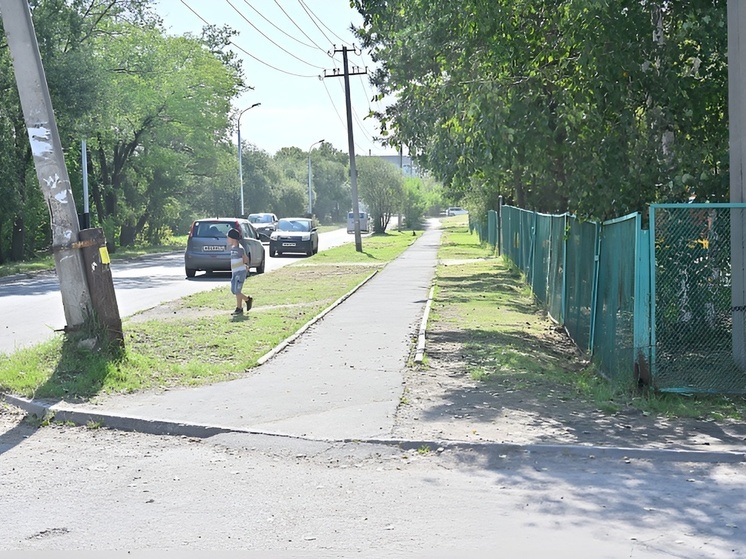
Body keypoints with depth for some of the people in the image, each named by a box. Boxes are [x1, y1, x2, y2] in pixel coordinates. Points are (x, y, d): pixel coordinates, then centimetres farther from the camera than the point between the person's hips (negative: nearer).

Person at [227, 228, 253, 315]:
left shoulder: (240, 249, -14)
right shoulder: (232, 248, 11)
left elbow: (246, 259, -5)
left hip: (240, 271, -9)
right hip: (234, 272, 9)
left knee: (237, 291, -7)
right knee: (233, 290, 10)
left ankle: (239, 308, 6)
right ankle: (248, 299, 19)